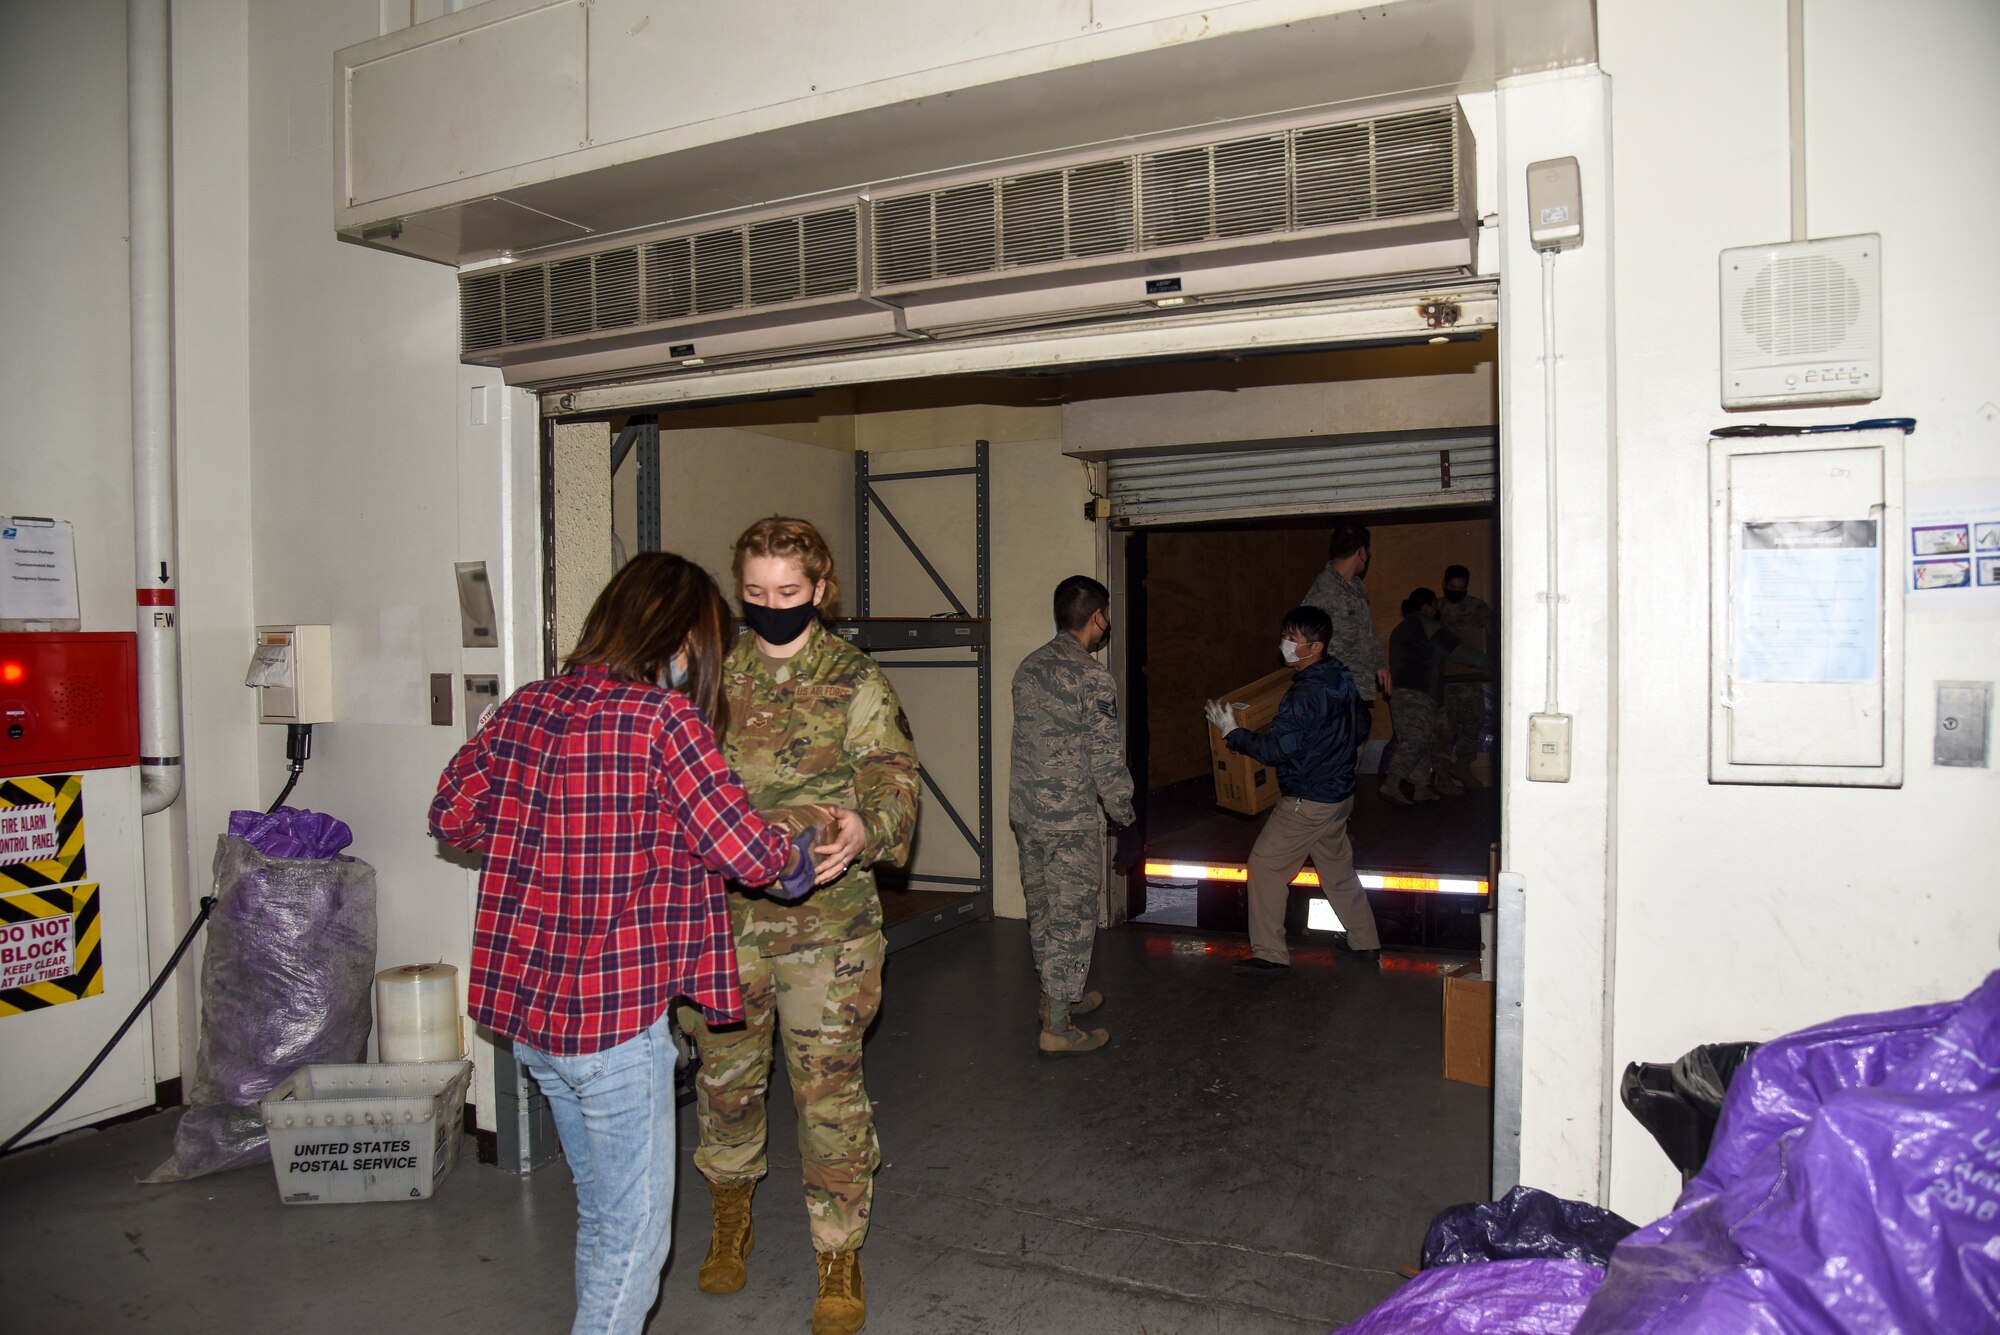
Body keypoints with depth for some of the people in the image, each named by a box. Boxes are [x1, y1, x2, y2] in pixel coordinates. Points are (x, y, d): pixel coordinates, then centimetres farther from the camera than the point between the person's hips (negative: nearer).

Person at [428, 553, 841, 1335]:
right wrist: (796, 851, 3)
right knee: (636, 1232, 9)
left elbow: (452, 812, 11)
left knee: (601, 1210, 25)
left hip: (525, 1007, 8)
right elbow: (747, 853, -17)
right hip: (614, 1017, -8)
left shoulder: (524, 707, 3)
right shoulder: (661, 716, -17)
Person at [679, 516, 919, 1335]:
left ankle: (839, 1260, 22)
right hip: (725, 914, 3)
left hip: (825, 920, -3)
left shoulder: (855, 681, -3)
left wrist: (865, 827, -34)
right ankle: (731, 1216, 43)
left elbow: (893, 782, -12)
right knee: (724, 1075, 16)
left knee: (828, 1089, 3)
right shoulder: (716, 674, 7)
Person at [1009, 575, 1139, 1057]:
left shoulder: (1028, 667, 6)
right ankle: (1058, 1029, 9)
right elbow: (1107, 760, -16)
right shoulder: (1092, 678, -18)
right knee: (1072, 917, 2)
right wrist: (1126, 819, -6)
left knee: (1042, 906, 19)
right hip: (1069, 819, -8)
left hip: (1025, 809, 8)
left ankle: (1056, 995, 36)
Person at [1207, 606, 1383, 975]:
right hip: (1340, 792, 9)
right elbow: (1361, 725, 18)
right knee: (1338, 868, 22)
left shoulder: (1305, 694, -25)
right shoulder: (1341, 677, 4)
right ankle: (1365, 942, 32)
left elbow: (1276, 749, -26)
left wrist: (1232, 732, -16)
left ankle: (1269, 954, 5)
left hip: (1307, 802, -9)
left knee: (1266, 866, 1)